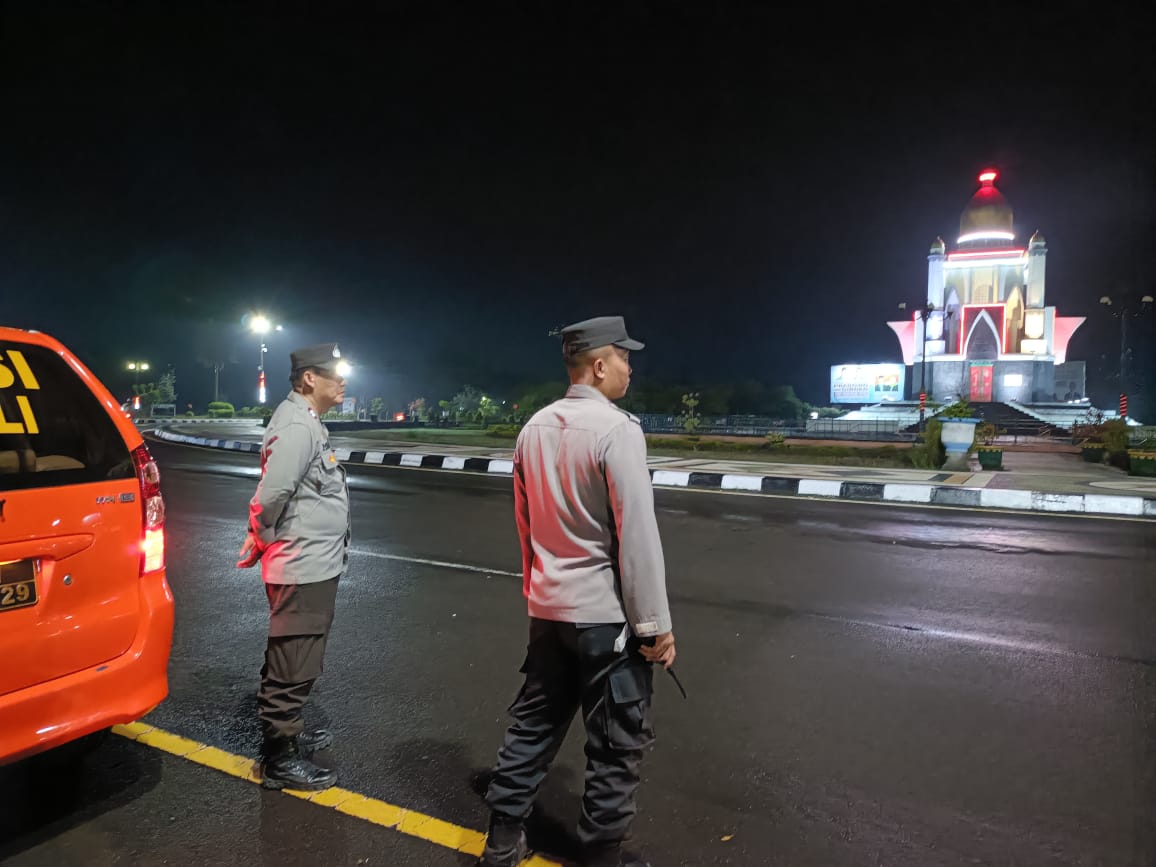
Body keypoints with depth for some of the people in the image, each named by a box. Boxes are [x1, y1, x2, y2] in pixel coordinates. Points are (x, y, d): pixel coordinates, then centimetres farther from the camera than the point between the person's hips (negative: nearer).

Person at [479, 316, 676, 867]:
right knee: (619, 741, 9)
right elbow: (637, 534, -20)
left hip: (548, 607, 8)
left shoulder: (534, 428, 5)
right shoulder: (618, 429, -18)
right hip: (606, 612, -7)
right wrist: (655, 622, -14)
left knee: (535, 722, 19)